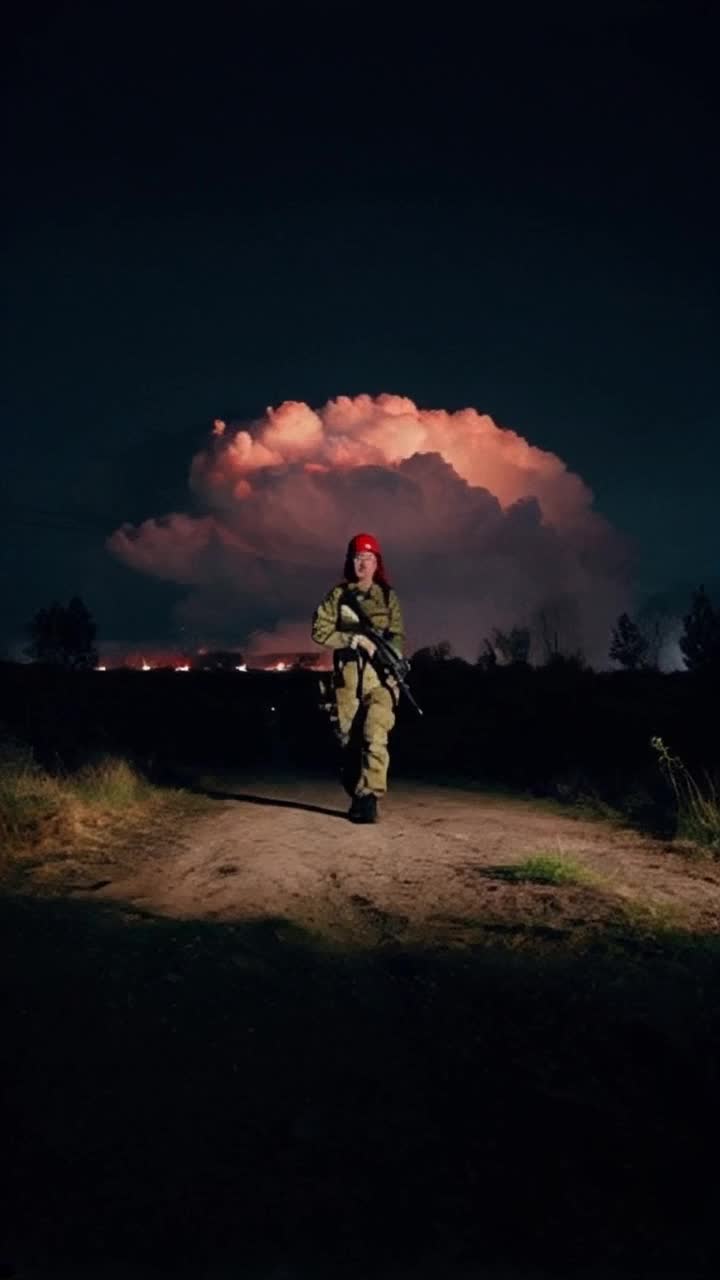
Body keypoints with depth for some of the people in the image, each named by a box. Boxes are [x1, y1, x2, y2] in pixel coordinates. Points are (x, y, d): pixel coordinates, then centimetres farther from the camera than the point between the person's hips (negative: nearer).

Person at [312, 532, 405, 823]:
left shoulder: (388, 596, 9)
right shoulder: (338, 594, 8)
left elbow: (397, 635, 5)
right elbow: (320, 631, 2)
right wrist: (355, 639, -10)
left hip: (379, 676, -1)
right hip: (347, 676, 1)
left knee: (374, 737, -17)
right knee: (348, 740, 7)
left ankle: (369, 799, -16)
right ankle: (356, 797, 22)